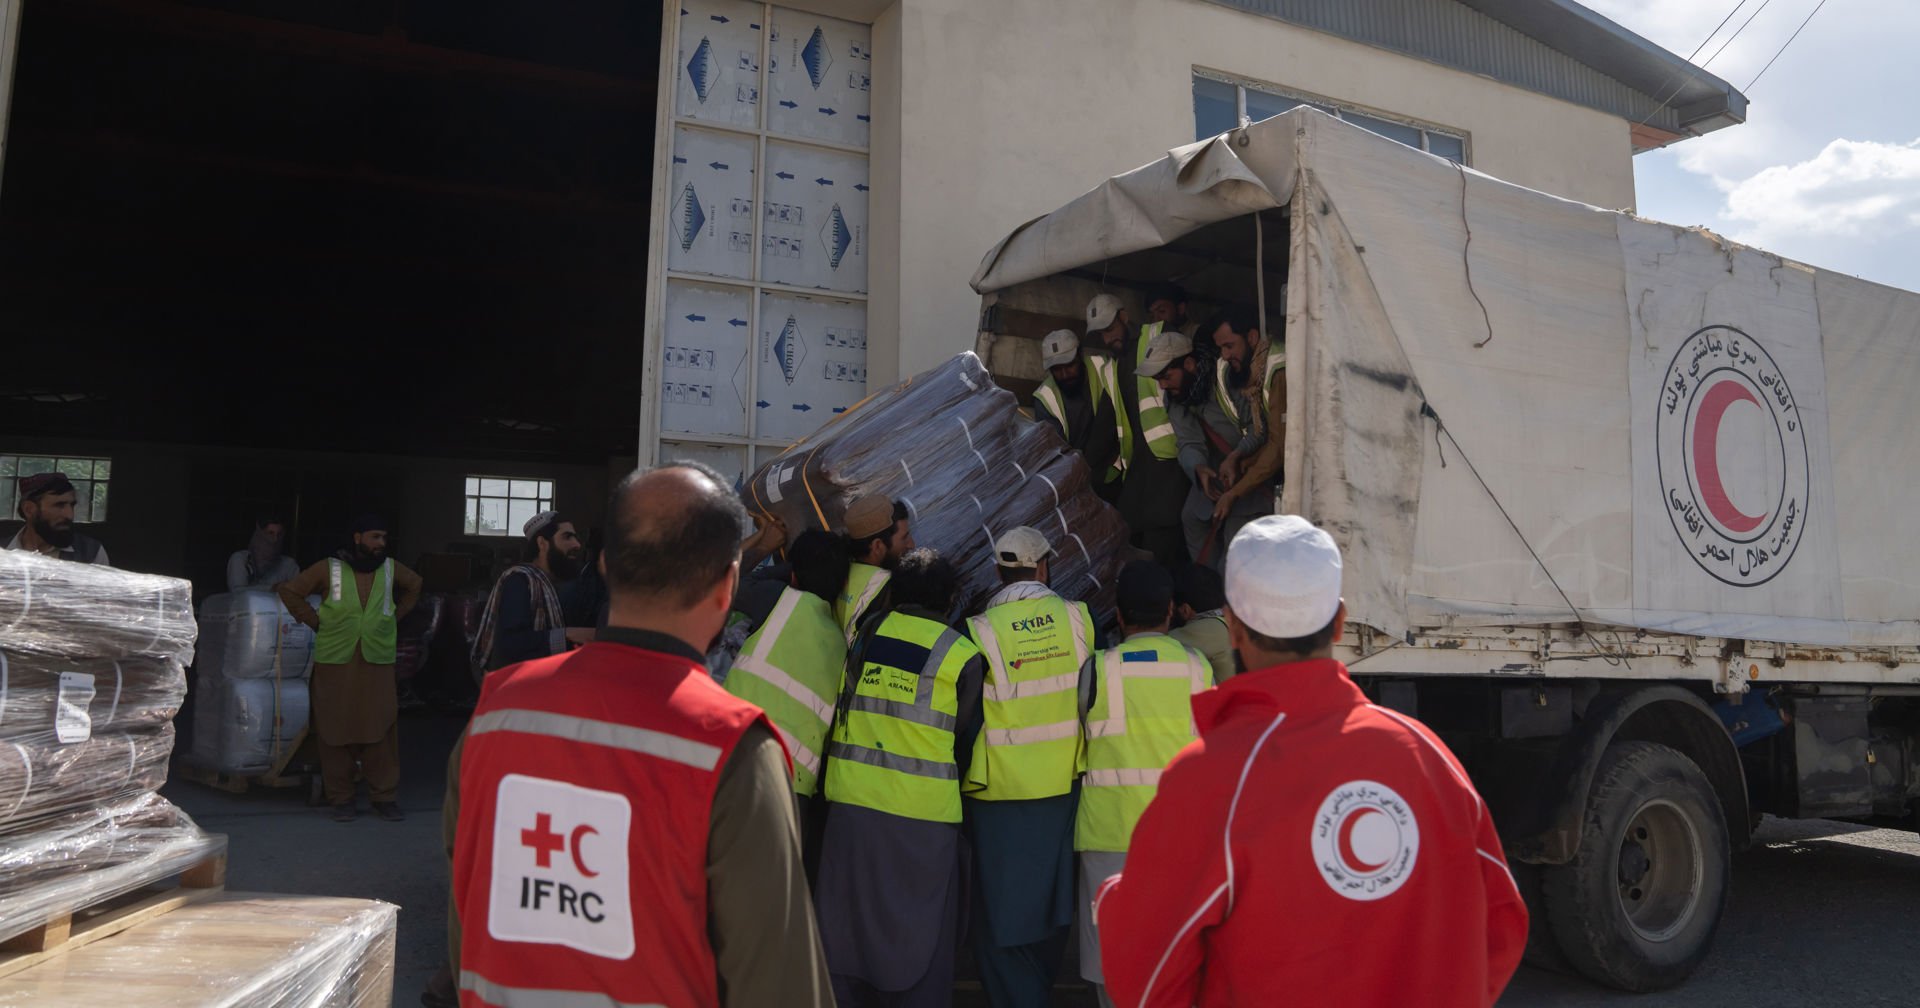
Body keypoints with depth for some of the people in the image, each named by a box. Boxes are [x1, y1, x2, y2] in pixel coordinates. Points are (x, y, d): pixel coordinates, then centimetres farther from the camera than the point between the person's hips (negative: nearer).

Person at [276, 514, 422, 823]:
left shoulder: (391, 569, 9)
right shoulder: (329, 569, 1)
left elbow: (414, 586, 29)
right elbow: (289, 591, 8)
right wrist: (316, 621, 3)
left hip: (378, 662, 2)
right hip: (335, 664, -2)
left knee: (381, 732, -3)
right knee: (336, 731, 1)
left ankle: (384, 797, 4)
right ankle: (341, 799, 10)